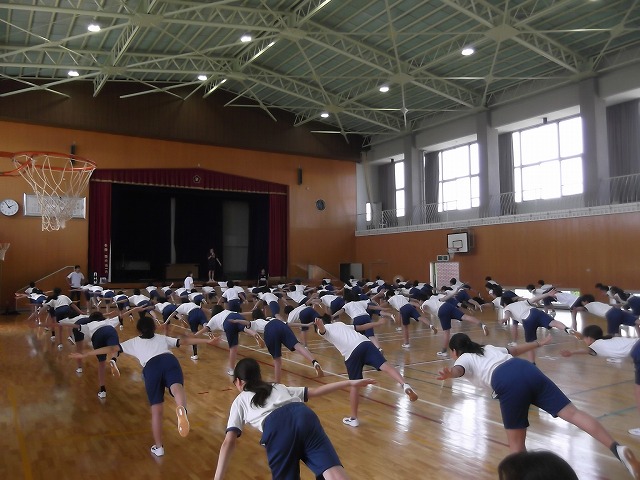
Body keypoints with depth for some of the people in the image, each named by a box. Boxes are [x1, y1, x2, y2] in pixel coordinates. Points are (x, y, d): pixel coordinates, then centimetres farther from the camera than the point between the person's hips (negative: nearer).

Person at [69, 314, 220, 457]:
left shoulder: (134, 342, 34)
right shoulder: (162, 338, 37)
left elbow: (111, 349, 29)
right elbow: (185, 341, 34)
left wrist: (85, 354, 34)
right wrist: (207, 341, 38)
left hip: (151, 368, 0)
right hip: (170, 361, 0)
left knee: (156, 410, 10)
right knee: (176, 388, -28)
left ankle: (158, 447, 18)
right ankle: (181, 409, -62)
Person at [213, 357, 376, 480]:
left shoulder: (240, 400, 32)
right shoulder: (279, 387, 41)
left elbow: (229, 442, 19)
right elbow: (316, 391, 36)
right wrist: (350, 382, 39)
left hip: (275, 427, -2)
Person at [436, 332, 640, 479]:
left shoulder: (463, 359, 19)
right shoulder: (489, 348, 37)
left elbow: (458, 369, -6)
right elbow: (515, 349, 50)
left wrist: (449, 374, -29)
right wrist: (539, 343, 65)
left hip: (507, 382, -6)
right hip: (528, 370, 6)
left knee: (516, 443, 8)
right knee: (572, 412, -3)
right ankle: (617, 448, -18)